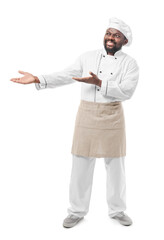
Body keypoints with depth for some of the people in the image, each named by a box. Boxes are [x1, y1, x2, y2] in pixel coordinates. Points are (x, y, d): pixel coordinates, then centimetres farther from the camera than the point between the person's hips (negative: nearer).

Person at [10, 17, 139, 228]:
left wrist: (98, 83, -23)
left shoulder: (130, 64, 0)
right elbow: (64, 76, 0)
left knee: (115, 166, 9)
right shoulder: (88, 57, 5)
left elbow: (127, 91, -14)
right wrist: (38, 80, -12)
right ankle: (77, 211, 22)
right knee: (81, 165, 6)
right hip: (87, 115, 1)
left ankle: (117, 210, 28)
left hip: (113, 118, -1)